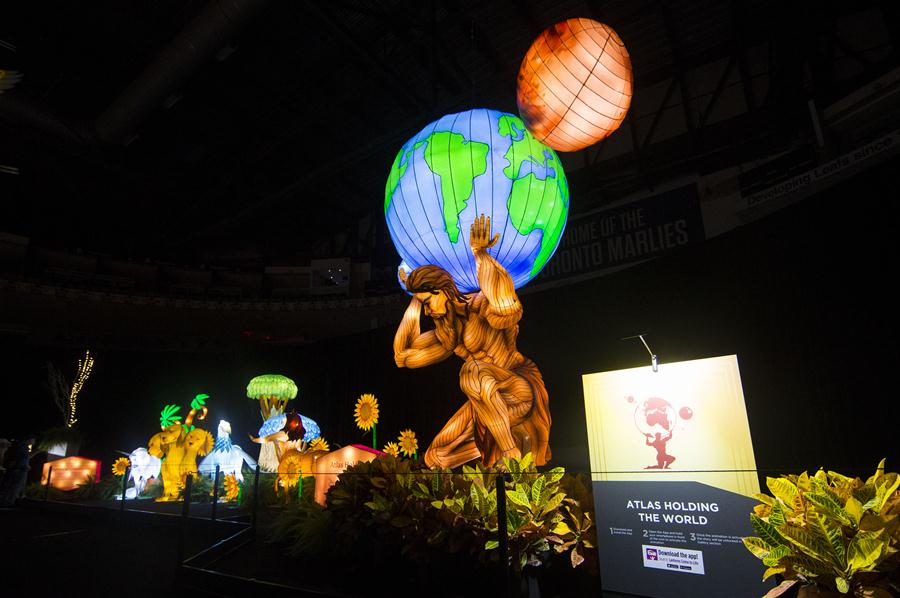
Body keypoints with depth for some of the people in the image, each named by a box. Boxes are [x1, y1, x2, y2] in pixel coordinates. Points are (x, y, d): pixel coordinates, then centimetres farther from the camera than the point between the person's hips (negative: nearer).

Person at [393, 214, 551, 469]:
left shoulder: (478, 306, -18)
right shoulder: (448, 331, 7)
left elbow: (508, 309, -44)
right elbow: (404, 354, 10)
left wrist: (481, 255, -36)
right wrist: (414, 300, 10)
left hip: (523, 390, -8)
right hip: (489, 399, 8)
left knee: (473, 371, -37)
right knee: (439, 457, 4)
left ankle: (513, 452, -28)